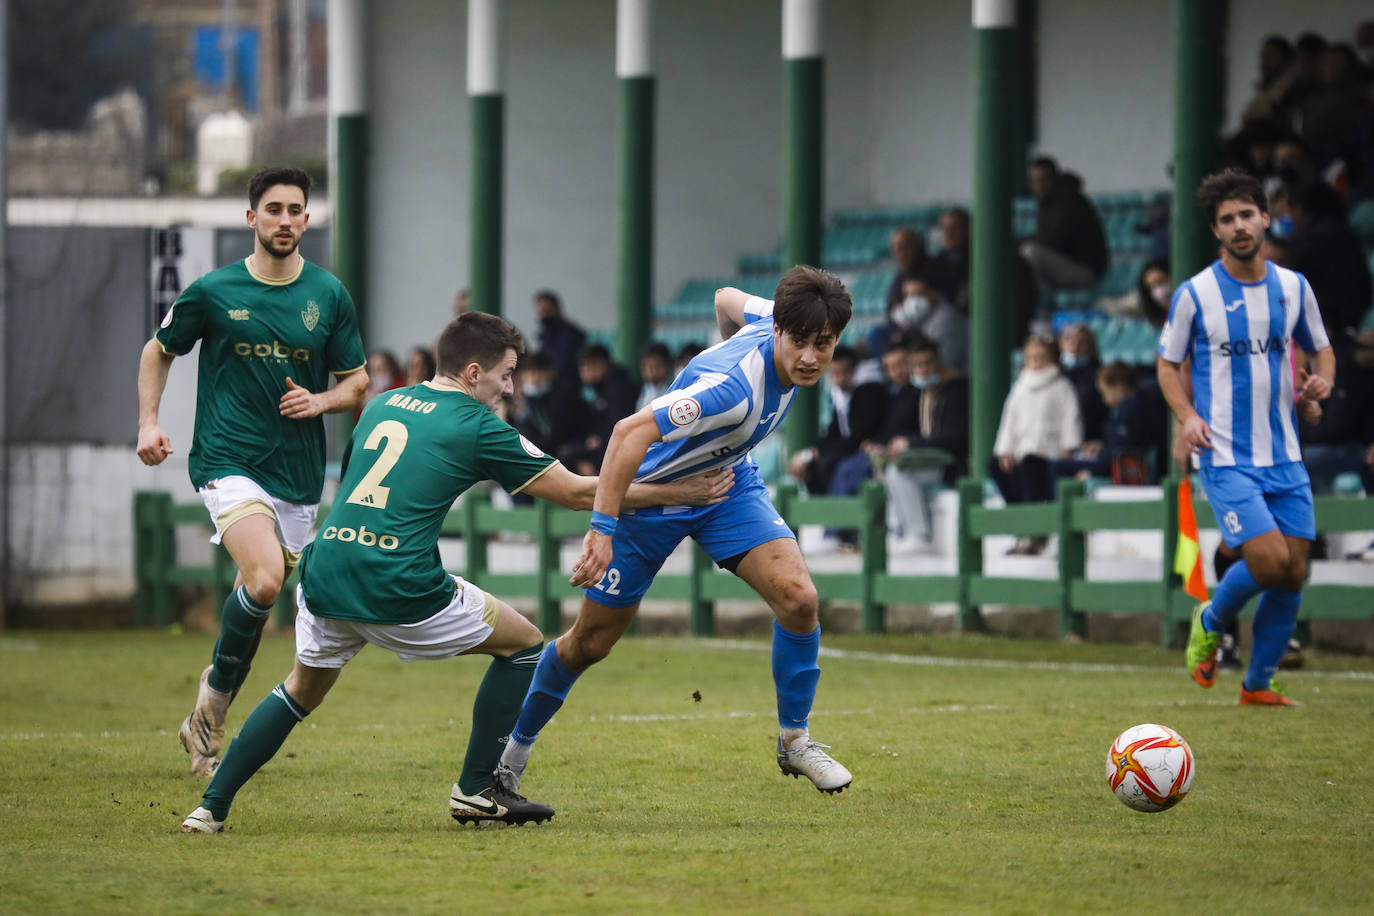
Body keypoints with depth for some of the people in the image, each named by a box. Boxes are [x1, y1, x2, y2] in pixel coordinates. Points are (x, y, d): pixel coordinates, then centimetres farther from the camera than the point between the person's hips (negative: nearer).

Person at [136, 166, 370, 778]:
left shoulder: (329, 295, 4)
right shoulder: (214, 291, -2)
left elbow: (357, 381, 12)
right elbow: (159, 350, 13)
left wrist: (320, 401, -9)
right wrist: (149, 422, 1)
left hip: (299, 472, 4)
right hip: (229, 460, -4)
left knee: (261, 599, 8)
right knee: (264, 581, -25)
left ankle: (205, 724, 26)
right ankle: (214, 703, -4)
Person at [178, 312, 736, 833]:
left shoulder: (382, 406, 18)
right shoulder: (476, 428, 0)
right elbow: (577, 493, 4)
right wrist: (681, 492, 13)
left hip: (325, 576, 6)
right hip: (399, 592, -6)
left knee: (302, 691, 27)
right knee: (523, 643, 14)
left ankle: (212, 806, 16)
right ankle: (476, 790, 15)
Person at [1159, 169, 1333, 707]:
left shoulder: (1293, 287, 6)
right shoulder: (1195, 294, -5)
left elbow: (1320, 349, 18)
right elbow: (1168, 362, 5)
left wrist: (1322, 381, -5)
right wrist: (1187, 415, -12)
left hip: (1284, 456, 4)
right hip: (1226, 457, -4)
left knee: (1293, 575, 1)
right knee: (1269, 561, -18)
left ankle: (1258, 685, 17)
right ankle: (1210, 623, 12)